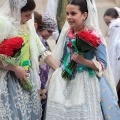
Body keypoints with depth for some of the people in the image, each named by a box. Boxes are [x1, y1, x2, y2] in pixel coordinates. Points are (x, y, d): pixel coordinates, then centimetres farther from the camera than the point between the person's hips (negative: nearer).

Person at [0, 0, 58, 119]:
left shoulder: (28, 23, 7)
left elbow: (40, 49, 11)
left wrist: (58, 70, 6)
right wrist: (15, 68, -20)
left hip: (27, 75, 7)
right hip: (10, 77, -7)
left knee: (30, 110, 10)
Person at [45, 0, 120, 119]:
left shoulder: (94, 36, -11)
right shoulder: (66, 33, 4)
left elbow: (103, 64, -12)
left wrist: (83, 61, -24)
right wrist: (55, 76, 10)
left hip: (85, 82, -4)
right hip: (65, 81, 4)